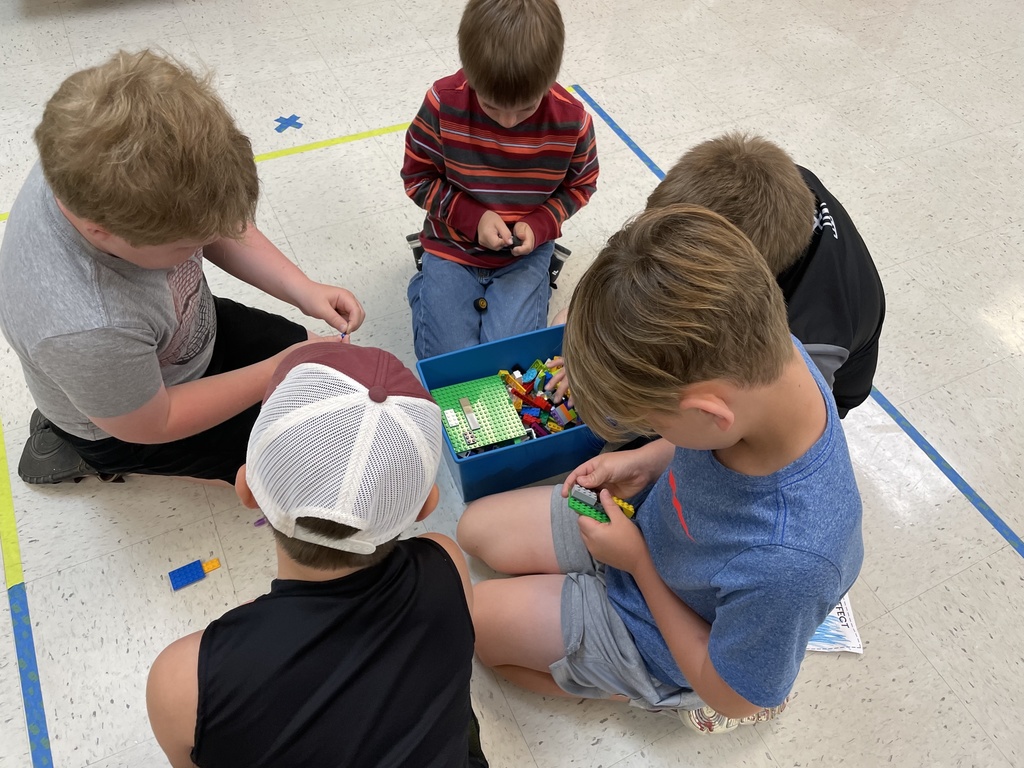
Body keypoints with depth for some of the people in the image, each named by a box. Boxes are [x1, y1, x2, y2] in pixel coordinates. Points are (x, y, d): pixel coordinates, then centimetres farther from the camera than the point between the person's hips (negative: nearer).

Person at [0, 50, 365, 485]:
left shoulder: (103, 172, -28)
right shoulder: (84, 332, -46)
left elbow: (218, 229, -8)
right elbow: (150, 424, -26)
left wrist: (302, 289, -20)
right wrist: (283, 369, -24)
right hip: (134, 421, -6)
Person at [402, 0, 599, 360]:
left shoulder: (572, 119, -18)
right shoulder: (444, 103, -21)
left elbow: (580, 185, 0)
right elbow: (418, 178, -8)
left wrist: (539, 226, -18)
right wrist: (472, 218, -20)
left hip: (524, 250, 1)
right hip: (453, 244, 0)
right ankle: (425, 288, 22)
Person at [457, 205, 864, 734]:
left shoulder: (787, 563, -45)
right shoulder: (763, 354, -27)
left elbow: (733, 699, -23)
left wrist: (638, 562, -19)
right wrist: (649, 462, -12)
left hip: (668, 640, -6)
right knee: (476, 530, 12)